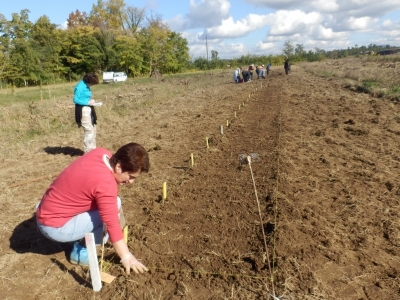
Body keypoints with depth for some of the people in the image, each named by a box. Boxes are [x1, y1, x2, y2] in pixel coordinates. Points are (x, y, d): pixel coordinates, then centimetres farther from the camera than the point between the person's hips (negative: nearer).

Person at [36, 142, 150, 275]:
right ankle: (81, 250, -2)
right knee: (113, 205, -14)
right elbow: (112, 224, -26)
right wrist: (126, 257, -18)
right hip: (54, 227, -8)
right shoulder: (105, 184, -29)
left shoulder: (101, 153, -6)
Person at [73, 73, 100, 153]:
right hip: (83, 110, -9)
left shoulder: (86, 86, 9)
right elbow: (75, 99, -18)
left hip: (89, 109, 9)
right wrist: (88, 102, -19)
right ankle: (87, 151, 0)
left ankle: (92, 149, 25)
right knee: (88, 130, -9)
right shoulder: (80, 87, -16)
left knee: (93, 129, 14)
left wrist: (91, 101, 1)